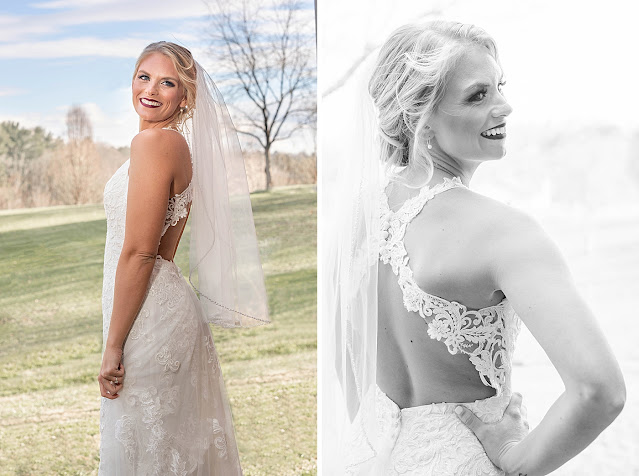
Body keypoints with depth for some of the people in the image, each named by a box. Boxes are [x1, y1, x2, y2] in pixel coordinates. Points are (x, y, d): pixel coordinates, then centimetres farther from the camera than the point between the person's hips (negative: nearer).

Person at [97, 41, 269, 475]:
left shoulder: (153, 141, -17)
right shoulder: (180, 144, 13)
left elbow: (138, 254, -20)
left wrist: (113, 346, -16)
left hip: (148, 312, -9)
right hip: (170, 304, 9)